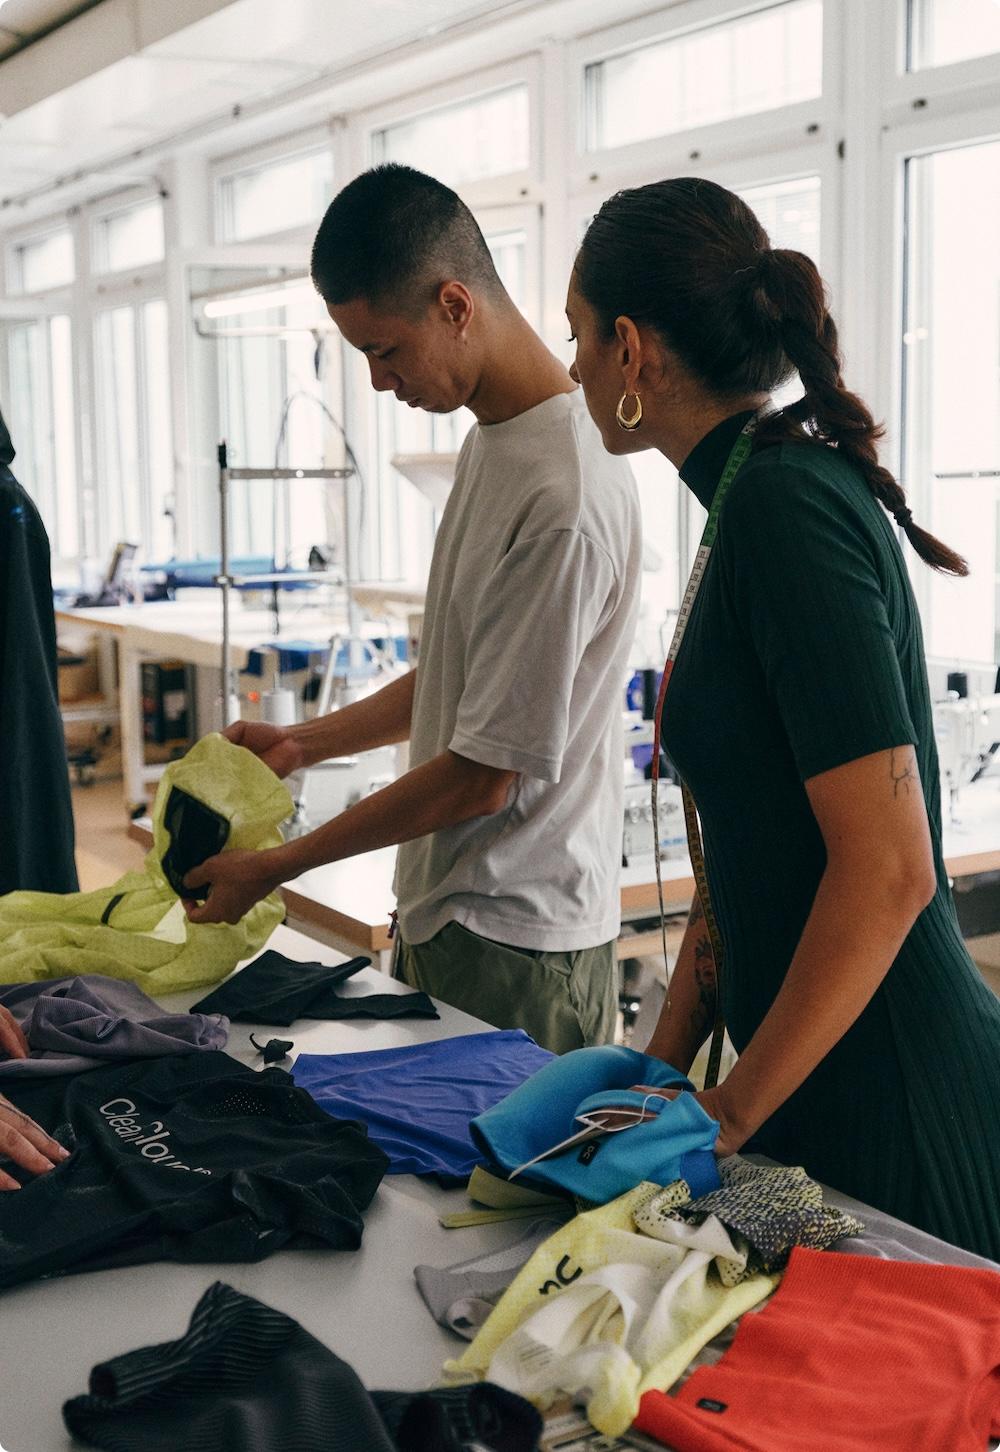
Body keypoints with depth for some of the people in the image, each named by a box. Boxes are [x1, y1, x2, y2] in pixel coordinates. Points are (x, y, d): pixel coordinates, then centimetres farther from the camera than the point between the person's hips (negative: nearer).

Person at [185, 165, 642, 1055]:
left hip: (512, 948, -9)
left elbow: (484, 775, -21)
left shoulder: (566, 498, -24)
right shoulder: (494, 438, 7)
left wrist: (276, 868, -12)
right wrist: (305, 742, 12)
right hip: (446, 910, 9)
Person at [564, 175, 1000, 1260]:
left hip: (890, 1111, -9)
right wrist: (665, 1063, 10)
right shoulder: (766, 492, 10)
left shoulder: (787, 504, -19)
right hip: (815, 1080, 9)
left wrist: (732, 1110, -15)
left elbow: (889, 870, -24)